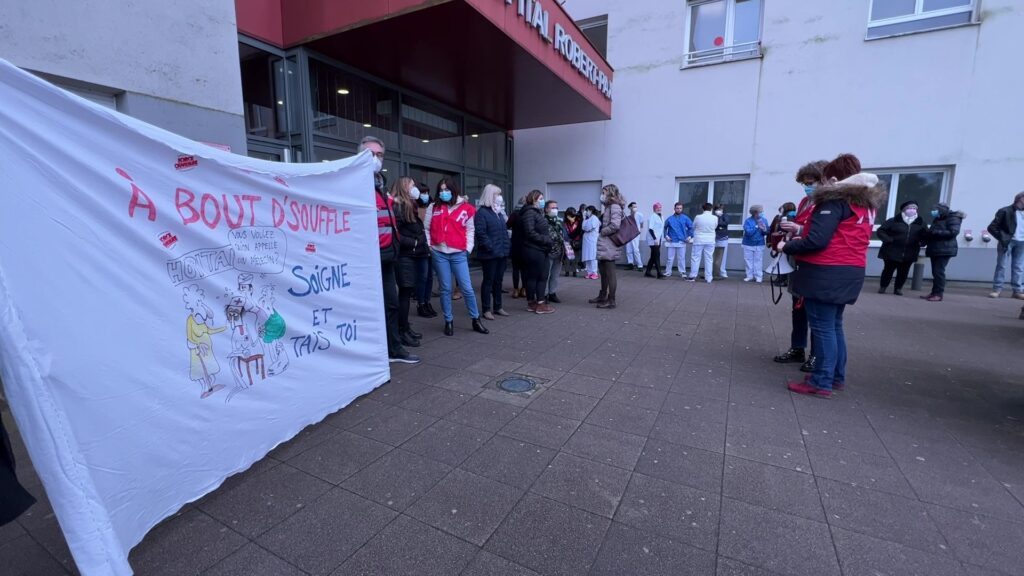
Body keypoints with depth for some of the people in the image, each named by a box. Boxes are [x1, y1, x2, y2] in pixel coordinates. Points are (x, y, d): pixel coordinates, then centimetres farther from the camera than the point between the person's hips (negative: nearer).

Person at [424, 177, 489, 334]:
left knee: (467, 288, 0)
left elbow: (470, 230, 8)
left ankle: (476, 320, 16)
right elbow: (426, 229, 11)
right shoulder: (433, 207, 6)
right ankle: (449, 321, 19)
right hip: (439, 254, 1)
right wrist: (428, 246, 2)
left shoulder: (466, 208, 3)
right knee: (445, 289, 7)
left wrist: (468, 249, 0)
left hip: (459, 254, -1)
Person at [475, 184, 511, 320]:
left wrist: (506, 247, 9)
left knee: (498, 281, 13)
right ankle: (486, 309, 7)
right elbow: (481, 234, -16)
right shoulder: (481, 213, -8)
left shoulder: (498, 212, 19)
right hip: (489, 255, -8)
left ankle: (497, 307, 23)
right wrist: (492, 249, -19)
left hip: (501, 253, 8)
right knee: (488, 281, -1)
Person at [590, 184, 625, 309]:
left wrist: (601, 232, -12)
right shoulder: (609, 207, 17)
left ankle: (611, 301, 6)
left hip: (609, 245, -10)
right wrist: (601, 232, 5)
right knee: (603, 271, 18)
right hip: (604, 245, 10)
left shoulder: (615, 206, -13)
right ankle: (603, 296, 30)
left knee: (610, 273, -2)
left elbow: (615, 225, -24)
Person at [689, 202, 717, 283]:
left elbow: (693, 227, 4)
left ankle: (692, 276, 8)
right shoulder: (715, 218, -6)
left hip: (699, 240, -2)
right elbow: (715, 227, 10)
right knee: (708, 259, 8)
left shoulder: (698, 217, -11)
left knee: (695, 258, 6)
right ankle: (708, 278, 9)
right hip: (710, 241, 2)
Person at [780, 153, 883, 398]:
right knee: (834, 324, 18)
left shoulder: (835, 201, -14)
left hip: (826, 273, -9)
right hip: (849, 272, 9)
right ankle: (837, 377, 27)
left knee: (822, 326, -4)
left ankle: (822, 382, 2)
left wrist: (787, 247, -9)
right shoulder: (866, 203, 16)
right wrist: (803, 230, 18)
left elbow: (817, 241, -23)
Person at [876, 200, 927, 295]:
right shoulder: (894, 220, -3)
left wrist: (921, 242, -3)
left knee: (903, 272, 6)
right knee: (888, 270, 1)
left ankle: (898, 288, 18)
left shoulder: (921, 222, 10)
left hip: (909, 254, 4)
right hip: (892, 252, -3)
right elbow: (880, 231, -3)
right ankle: (882, 287, 14)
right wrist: (889, 239, -15)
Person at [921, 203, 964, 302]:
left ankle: (939, 294, -11)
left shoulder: (953, 219, -5)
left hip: (945, 250, -8)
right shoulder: (937, 219, 19)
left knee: (939, 271, -12)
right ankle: (934, 293, 11)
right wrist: (928, 233, 5)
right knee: (935, 272, 8)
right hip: (935, 249, 8)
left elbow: (953, 232, -17)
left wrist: (936, 232, -19)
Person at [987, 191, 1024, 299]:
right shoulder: (1005, 211, -4)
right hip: (1008, 241, -5)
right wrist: (1002, 238, -12)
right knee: (1001, 265, -2)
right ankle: (997, 289, 1)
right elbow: (992, 227, -7)